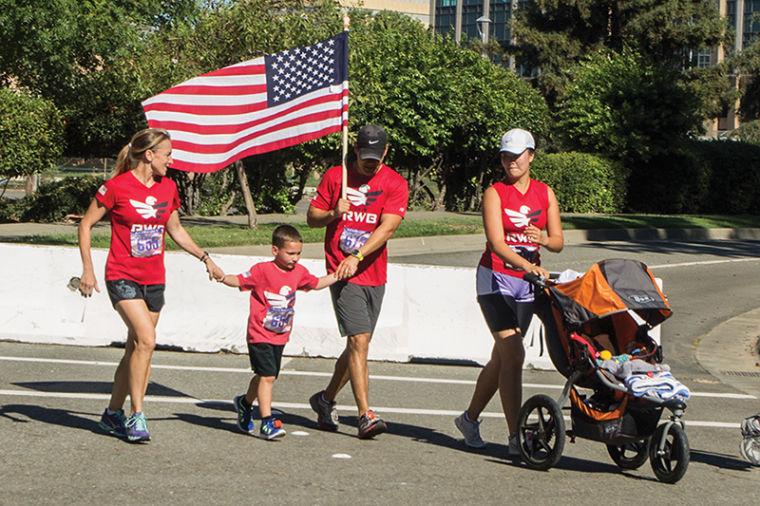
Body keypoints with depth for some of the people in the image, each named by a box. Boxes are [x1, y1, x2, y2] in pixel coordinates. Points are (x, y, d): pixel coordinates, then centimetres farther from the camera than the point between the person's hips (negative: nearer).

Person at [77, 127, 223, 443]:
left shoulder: (167, 187, 7)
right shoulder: (117, 187, -10)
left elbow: (175, 230, 20)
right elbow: (86, 225, -2)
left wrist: (205, 258, 14)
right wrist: (88, 270, -6)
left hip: (154, 280, 6)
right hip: (123, 277, -6)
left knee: (136, 348, 9)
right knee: (146, 340, -20)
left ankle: (113, 413, 23)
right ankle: (136, 416, -12)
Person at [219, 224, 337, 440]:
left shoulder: (299, 272, 6)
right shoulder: (262, 270, -14)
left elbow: (316, 284, 22)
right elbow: (238, 281, -15)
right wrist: (221, 277, -34)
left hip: (280, 336, 7)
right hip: (260, 335, -7)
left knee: (265, 376, 17)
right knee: (267, 376, -13)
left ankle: (245, 402, 43)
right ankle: (267, 422, -10)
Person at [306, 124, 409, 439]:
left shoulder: (395, 184, 0)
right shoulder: (335, 176, 3)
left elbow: (388, 227, -12)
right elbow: (312, 216, 9)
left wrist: (357, 256, -23)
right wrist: (333, 214, -13)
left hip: (374, 275, 3)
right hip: (343, 274, -3)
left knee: (357, 345, 12)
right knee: (359, 341, -13)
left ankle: (326, 399, 33)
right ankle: (365, 415, -14)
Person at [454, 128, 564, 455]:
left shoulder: (545, 194, 8)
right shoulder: (495, 193, -6)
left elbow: (559, 242, 5)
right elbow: (496, 243, -20)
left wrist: (542, 239, -19)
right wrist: (527, 265, -36)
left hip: (527, 284, 5)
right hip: (496, 279, -5)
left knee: (501, 358, 11)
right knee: (513, 355, -14)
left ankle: (470, 418, 29)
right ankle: (515, 436, -13)